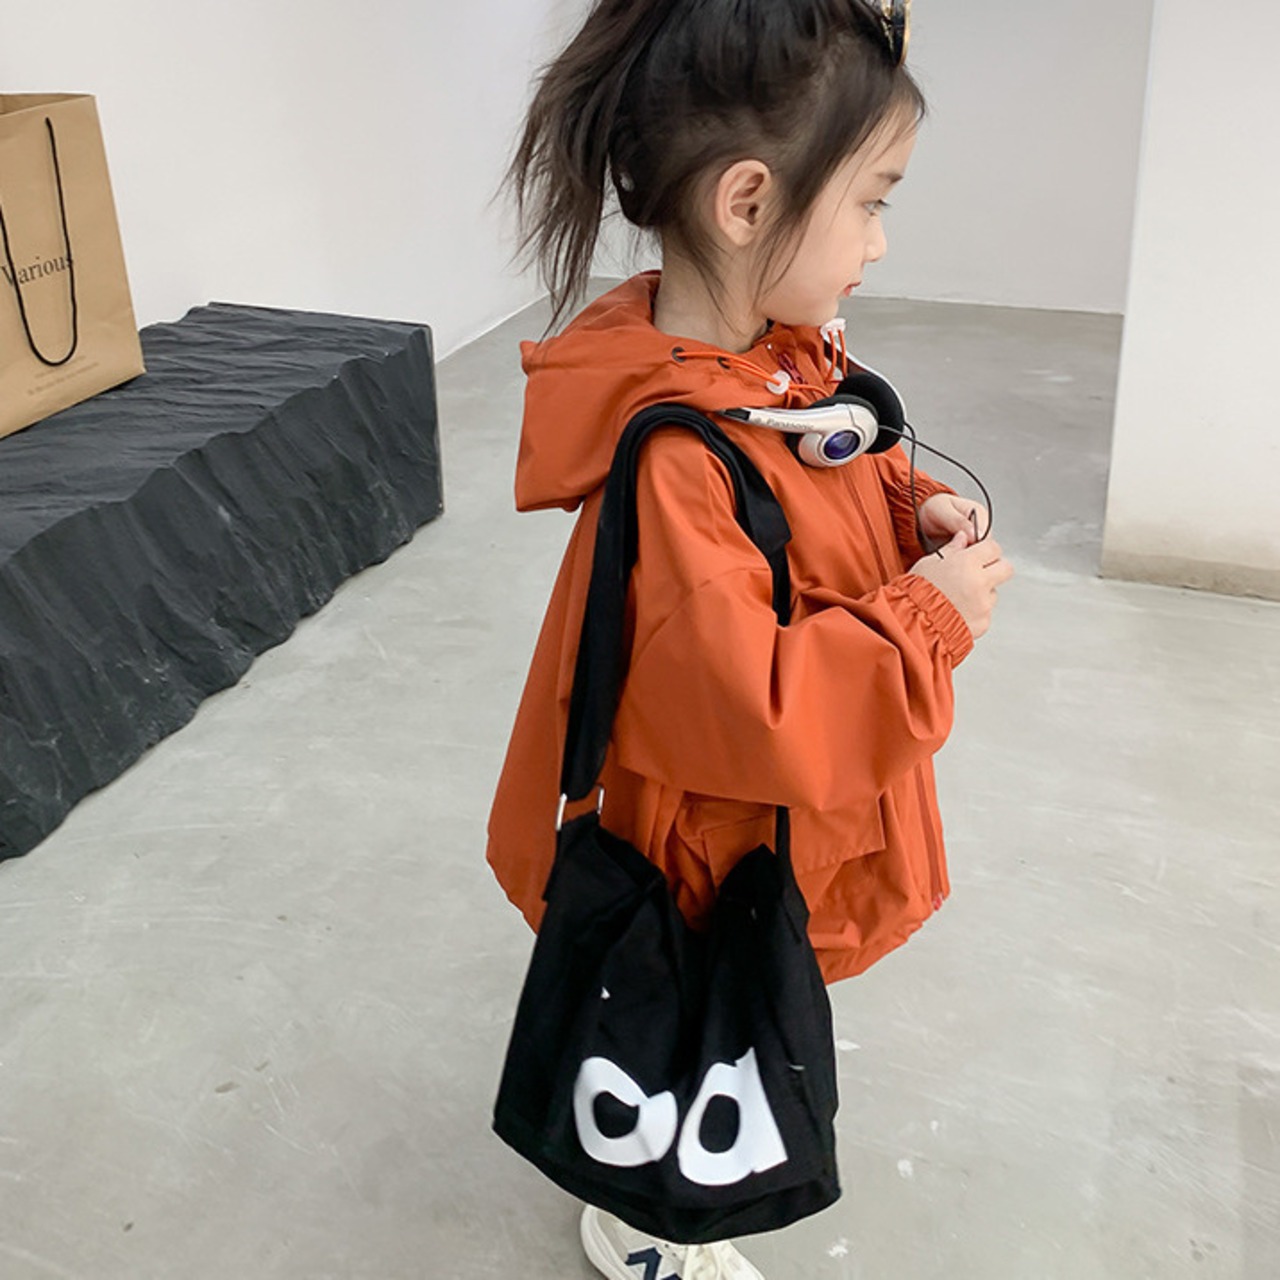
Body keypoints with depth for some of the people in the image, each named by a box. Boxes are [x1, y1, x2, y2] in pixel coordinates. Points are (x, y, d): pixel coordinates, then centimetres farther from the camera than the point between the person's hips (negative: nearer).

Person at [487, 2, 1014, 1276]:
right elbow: (746, 713, -39)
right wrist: (926, 613, -28)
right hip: (719, 851, -9)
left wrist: (915, 508, -8)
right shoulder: (673, 458, -37)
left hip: (783, 818, 9)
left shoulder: (784, 351, -8)